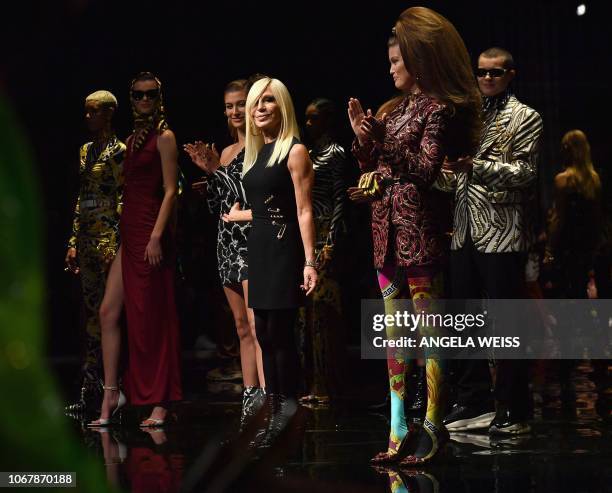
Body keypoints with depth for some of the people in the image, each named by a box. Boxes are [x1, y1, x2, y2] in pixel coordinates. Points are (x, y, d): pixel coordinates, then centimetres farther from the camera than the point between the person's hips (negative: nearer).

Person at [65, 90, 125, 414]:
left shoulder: (118, 151, -7)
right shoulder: (85, 151, 17)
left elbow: (123, 200, -11)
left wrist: (113, 244, -17)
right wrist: (73, 243, 15)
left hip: (108, 238, -8)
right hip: (87, 239, 8)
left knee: (106, 312, -6)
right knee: (91, 312, 7)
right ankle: (90, 388, 10)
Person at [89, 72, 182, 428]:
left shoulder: (164, 137, -5)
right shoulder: (131, 139, 17)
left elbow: (170, 191, -11)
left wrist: (156, 236, -19)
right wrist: (121, 234, 14)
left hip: (151, 233, -8)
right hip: (128, 235, 8)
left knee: (154, 319, -3)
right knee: (109, 312, 3)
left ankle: (161, 403, 3)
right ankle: (112, 394, 10)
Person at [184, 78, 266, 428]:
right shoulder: (227, 152, 18)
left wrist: (219, 169, -16)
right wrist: (210, 171, 4)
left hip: (255, 241, -8)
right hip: (229, 243, 8)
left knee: (256, 324, -18)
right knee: (243, 327, 9)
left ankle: (267, 398, -25)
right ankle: (250, 398, 13)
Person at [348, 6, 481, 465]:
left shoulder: (440, 109, -6)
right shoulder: (399, 108, 16)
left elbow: (426, 169, -14)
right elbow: (374, 165, 18)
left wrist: (382, 140, -19)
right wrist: (363, 135, 2)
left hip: (418, 228, -8)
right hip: (386, 226, 8)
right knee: (394, 328, 7)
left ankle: (434, 426, -1)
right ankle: (399, 427, 10)